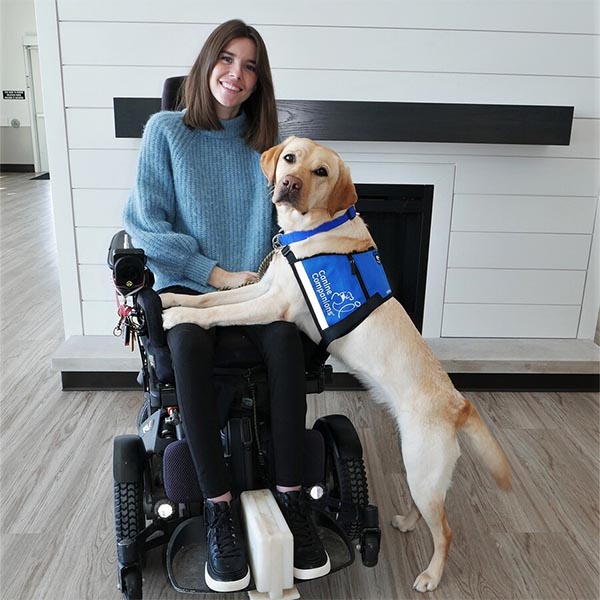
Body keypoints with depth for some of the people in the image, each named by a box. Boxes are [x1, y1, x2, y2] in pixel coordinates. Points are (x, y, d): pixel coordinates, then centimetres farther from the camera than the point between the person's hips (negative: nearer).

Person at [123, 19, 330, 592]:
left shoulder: (263, 142, 11)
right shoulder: (166, 131, 2)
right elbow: (145, 225, -4)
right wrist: (216, 272, -11)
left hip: (255, 285, 2)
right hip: (185, 284, -2)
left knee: (284, 337, -30)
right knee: (188, 343, -35)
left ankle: (291, 497, -21)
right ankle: (219, 508, -23)